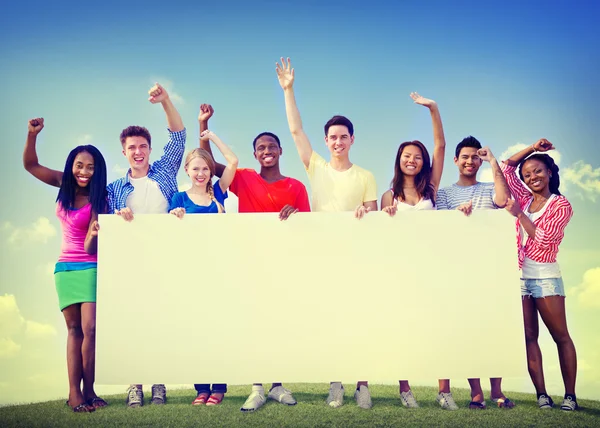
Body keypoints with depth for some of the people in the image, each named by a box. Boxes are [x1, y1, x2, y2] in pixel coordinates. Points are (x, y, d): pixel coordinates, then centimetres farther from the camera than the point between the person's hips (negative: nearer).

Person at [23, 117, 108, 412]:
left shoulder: (99, 199, -11)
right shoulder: (64, 185, 1)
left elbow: (91, 248, -16)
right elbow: (30, 165, 4)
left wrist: (94, 235, -39)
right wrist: (32, 135, -12)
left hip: (91, 268, -4)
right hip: (65, 267, 4)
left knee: (90, 329, -11)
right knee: (74, 330, 6)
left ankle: (87, 391, 1)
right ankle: (74, 392, 6)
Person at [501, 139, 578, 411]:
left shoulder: (561, 205, -2)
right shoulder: (525, 199, 12)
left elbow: (545, 239, -13)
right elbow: (507, 167, 15)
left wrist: (519, 214, -9)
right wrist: (532, 148, 9)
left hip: (545, 276, -5)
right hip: (519, 275, 5)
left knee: (561, 336, 2)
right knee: (529, 336, 2)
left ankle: (570, 395, 7)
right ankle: (541, 394, 6)